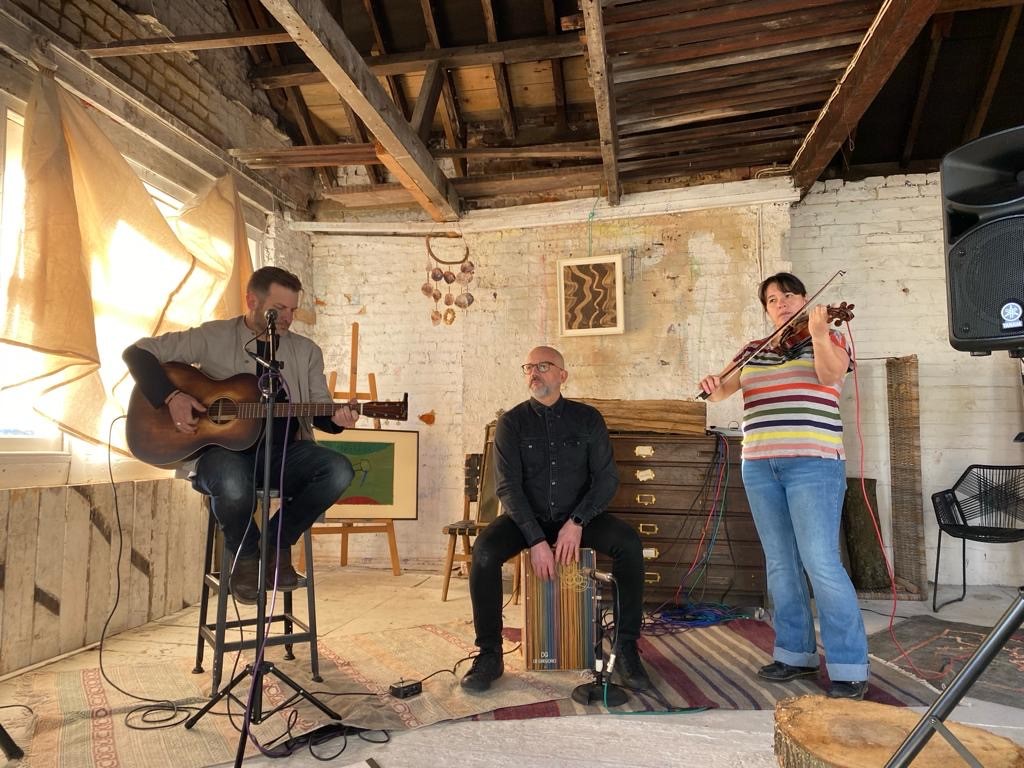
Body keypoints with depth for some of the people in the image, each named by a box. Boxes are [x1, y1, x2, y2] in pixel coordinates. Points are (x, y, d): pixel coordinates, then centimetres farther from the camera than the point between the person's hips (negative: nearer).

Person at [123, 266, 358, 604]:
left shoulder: (306, 351, 13)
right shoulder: (213, 337, 4)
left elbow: (319, 407, 11)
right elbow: (138, 352, 4)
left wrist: (336, 417, -14)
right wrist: (172, 397, -11)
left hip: (282, 452, 3)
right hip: (220, 449, -3)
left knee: (338, 470, -26)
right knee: (233, 483, -39)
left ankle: (278, 543, 0)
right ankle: (246, 556, -3)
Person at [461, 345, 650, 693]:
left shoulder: (587, 418, -1)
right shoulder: (512, 422, -4)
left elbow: (607, 478, -5)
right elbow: (508, 486, -11)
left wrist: (576, 523, -19)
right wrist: (536, 540, -22)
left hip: (578, 516, 1)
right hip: (527, 517, 0)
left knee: (628, 542, -26)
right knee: (484, 550, -29)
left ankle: (626, 650, -14)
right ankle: (489, 655, -13)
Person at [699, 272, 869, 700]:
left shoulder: (828, 339, 4)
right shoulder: (752, 352, 16)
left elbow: (830, 374, -15)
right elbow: (721, 391, 12)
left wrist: (818, 334, -31)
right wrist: (712, 386, -11)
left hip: (813, 464, -5)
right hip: (759, 466, 5)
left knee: (821, 563, -11)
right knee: (780, 564, 10)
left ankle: (849, 667, -1)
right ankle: (796, 654, 21)